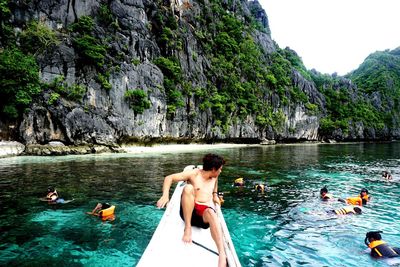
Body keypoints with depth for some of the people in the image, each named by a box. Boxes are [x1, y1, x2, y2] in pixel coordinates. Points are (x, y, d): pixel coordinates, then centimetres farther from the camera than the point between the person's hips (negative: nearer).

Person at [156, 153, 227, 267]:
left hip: (205, 213, 2)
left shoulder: (214, 177, 15)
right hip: (189, 211, -2)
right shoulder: (194, 174, -1)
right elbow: (169, 178, -7)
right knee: (188, 188, -30)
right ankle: (187, 228, -26)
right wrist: (165, 195, -23)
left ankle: (222, 255, -49)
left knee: (211, 213, -36)